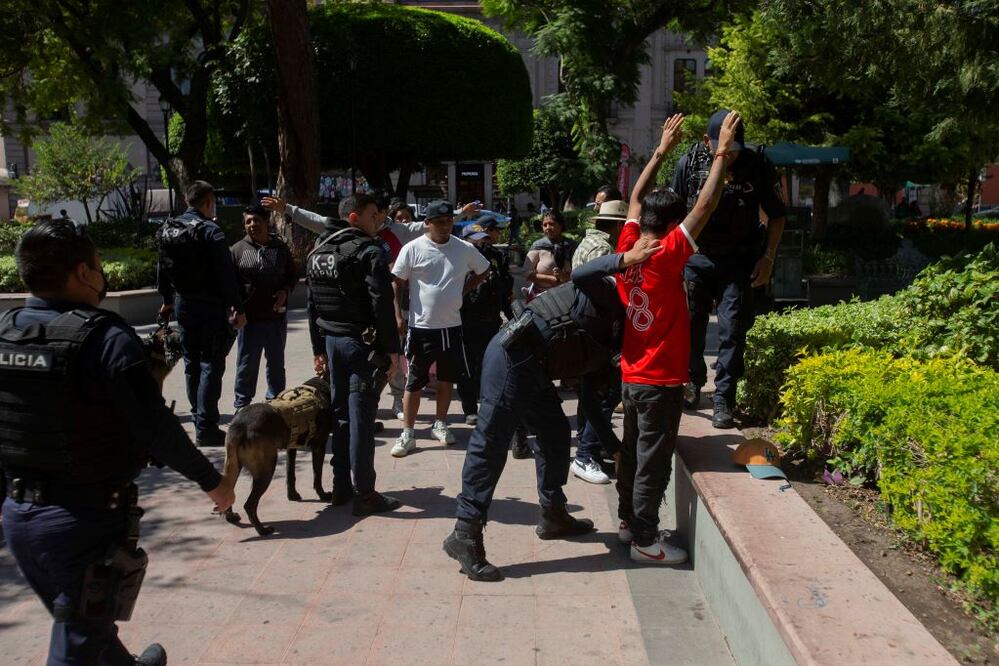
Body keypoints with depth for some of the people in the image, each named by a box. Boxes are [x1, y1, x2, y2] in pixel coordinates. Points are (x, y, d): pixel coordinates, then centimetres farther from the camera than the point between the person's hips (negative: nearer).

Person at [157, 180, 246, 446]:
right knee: (211, 365, -3)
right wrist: (238, 308, -14)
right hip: (210, 307, -7)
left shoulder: (168, 230, 7)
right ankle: (206, 427, -5)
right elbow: (226, 274, -18)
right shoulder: (210, 232, -16)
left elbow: (163, 270, 16)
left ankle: (198, 415, 31)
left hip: (183, 305, 7)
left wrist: (168, 300, 27)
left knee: (191, 363, 18)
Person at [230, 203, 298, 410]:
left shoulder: (280, 247, 3)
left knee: (276, 362, 15)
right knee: (246, 364, 5)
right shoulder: (237, 250, -1)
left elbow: (293, 274, 12)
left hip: (276, 316, 2)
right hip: (249, 318, -2)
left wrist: (285, 291, -8)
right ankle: (241, 405, 18)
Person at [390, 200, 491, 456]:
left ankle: (440, 425, 32)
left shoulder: (465, 249, 0)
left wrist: (462, 290, 6)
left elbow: (483, 271, 16)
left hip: (452, 326, 3)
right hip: (421, 326, -3)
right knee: (414, 382, 4)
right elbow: (398, 284, -3)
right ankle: (407, 434, 12)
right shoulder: (412, 249, -8)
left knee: (446, 378, 15)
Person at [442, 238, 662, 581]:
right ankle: (465, 534, -8)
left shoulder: (609, 340, 23)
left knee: (555, 433, 16)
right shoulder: (606, 297, 0)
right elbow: (581, 276, -21)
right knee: (491, 441, -10)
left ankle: (552, 515, 30)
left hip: (532, 369, 10)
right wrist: (626, 259, -29)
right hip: (514, 354, -10)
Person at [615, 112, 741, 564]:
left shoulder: (627, 249, -1)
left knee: (633, 452, 17)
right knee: (654, 461, 1)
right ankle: (645, 540, 10)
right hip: (661, 380, -8)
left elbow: (637, 199, 13)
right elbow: (704, 207, -20)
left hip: (633, 375, 8)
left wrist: (662, 149, 17)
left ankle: (628, 522, 30)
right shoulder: (665, 257, -19)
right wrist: (721, 155, -12)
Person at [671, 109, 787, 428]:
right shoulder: (689, 163, -9)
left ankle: (723, 401, 5)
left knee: (732, 331, -3)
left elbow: (776, 214, 2)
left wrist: (768, 257, -4)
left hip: (738, 262, -1)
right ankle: (693, 382, 30)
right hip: (696, 258, 1)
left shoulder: (758, 165, -10)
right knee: (690, 325, 8)